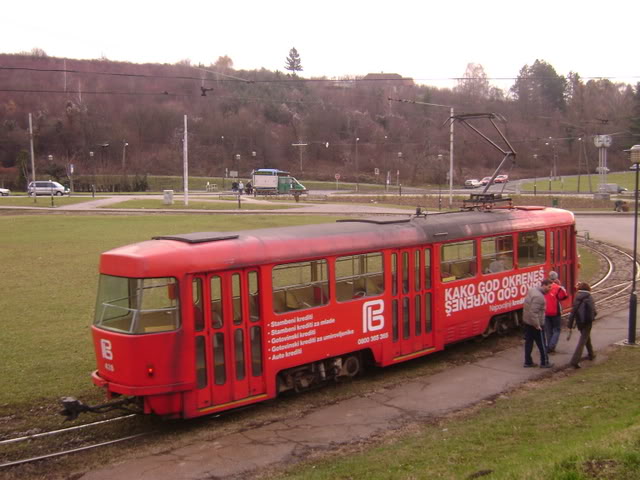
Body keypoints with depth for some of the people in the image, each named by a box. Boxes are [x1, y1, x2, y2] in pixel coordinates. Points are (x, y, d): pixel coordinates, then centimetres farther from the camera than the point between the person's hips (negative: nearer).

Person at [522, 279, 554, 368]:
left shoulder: (532, 290, 4)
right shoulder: (539, 296, -26)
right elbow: (533, 312, -30)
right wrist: (537, 325, -24)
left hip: (527, 321, 9)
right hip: (535, 324, -9)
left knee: (528, 342, 14)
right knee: (542, 344, 6)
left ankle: (528, 362, 21)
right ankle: (544, 363, 16)